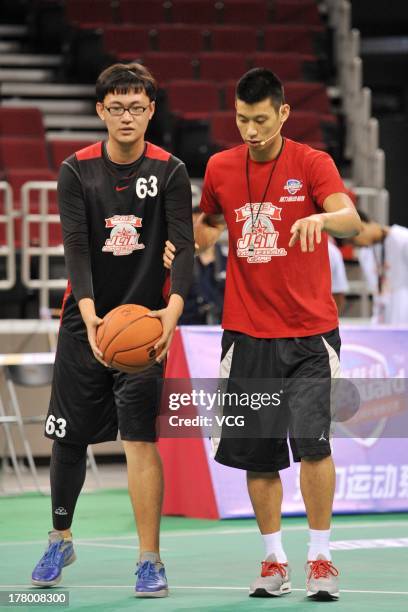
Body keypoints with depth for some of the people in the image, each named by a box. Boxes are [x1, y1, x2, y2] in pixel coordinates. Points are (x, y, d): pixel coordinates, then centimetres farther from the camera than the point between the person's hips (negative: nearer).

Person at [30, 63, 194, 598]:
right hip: (85, 322, 2)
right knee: (69, 438, 9)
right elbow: (76, 249, -11)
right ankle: (60, 540, 31)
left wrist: (173, 308, -30)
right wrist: (90, 315, -27)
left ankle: (150, 561, -1)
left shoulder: (170, 172, -3)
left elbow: (184, 247, -11)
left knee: (140, 439, -9)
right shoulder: (77, 171, -2)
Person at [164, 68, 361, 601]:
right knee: (257, 456, 5)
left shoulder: (312, 163, -6)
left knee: (311, 438, -17)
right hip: (247, 332, 3)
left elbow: (351, 219, -21)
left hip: (310, 332, -3)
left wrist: (322, 218, -43)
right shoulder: (220, 168, 5)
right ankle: (274, 561, 19)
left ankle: (321, 558, -4)